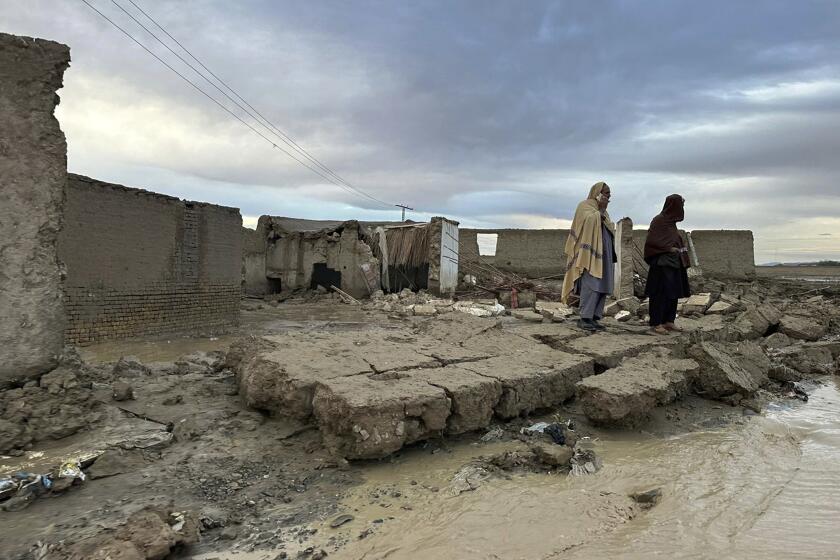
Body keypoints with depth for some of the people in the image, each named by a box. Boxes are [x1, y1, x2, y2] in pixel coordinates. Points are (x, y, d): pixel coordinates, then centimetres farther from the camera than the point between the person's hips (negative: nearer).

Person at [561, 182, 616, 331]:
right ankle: (584, 319, -14)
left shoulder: (603, 211, 22)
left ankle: (593, 318, 4)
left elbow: (609, 231, 21)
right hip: (590, 254, -9)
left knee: (601, 287, 3)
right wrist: (601, 209, -11)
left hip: (603, 255, 9)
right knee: (591, 285, -15)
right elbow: (590, 221, -21)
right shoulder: (585, 206, -2)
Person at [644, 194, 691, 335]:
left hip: (674, 264, 9)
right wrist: (668, 248, -17)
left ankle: (668, 321, 16)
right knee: (661, 293, -7)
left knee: (673, 292, 9)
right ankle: (656, 323, -3)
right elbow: (651, 241, -18)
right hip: (662, 264, -9)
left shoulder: (671, 222, 15)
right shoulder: (659, 221, -10)